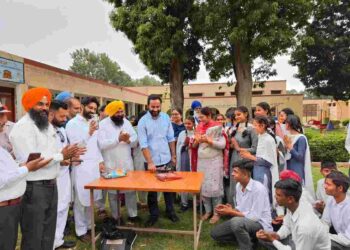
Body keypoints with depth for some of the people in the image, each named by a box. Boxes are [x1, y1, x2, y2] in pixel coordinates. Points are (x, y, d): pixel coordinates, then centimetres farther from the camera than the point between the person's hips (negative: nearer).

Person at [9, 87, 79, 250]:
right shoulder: (23, 127, -15)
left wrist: (65, 155, -5)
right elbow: (29, 161, -25)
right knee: (33, 236, 6)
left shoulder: (48, 125, 13)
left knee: (48, 233, 20)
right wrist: (61, 156, -18)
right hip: (33, 188, -8)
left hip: (50, 185, 8)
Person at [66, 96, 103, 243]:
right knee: (81, 200, 1)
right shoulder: (72, 123, -7)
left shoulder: (93, 122, 14)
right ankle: (81, 231, 14)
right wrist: (89, 133, -27)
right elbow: (75, 145, -15)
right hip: (81, 166, -6)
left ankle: (89, 226, 27)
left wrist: (100, 160, 13)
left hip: (94, 165, 6)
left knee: (91, 198, 13)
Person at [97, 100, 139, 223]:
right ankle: (115, 217, 25)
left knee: (131, 190, 9)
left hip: (127, 164, 4)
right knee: (113, 192, 10)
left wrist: (129, 140, -16)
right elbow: (102, 144, -19)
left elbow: (135, 141, 5)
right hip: (111, 165, -3)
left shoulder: (126, 122, 6)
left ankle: (133, 215, 23)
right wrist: (118, 139, -26)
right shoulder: (103, 124, -8)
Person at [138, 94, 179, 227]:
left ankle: (170, 211, 31)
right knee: (152, 189, 10)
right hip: (152, 162, -2)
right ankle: (153, 214, 26)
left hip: (166, 160, 3)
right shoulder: (143, 121, -10)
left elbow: (171, 138, 6)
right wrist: (150, 162, -20)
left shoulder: (166, 118, 1)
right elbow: (143, 144, -15)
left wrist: (173, 156, 6)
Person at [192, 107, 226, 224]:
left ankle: (216, 213, 12)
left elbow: (223, 145, -13)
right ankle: (208, 211, 22)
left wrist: (209, 140, -21)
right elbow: (194, 146, 12)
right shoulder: (199, 127, 7)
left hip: (214, 161, -5)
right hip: (201, 160, 5)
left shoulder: (217, 127, -8)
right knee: (202, 187, 8)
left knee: (214, 187, -2)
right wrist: (196, 141, -10)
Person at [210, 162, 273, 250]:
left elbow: (255, 217, -25)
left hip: (260, 224, -8)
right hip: (243, 222, 8)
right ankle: (248, 238, 8)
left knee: (236, 221, -38)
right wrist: (231, 209, -11)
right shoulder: (238, 186, -1)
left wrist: (231, 212, -21)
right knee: (215, 233, 3)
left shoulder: (258, 188, -25)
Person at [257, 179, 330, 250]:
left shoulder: (305, 225, -35)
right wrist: (276, 235, -12)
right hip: (299, 242, 7)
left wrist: (274, 241, -19)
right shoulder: (292, 206, -14)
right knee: (263, 239, 1)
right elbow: (287, 226, 5)